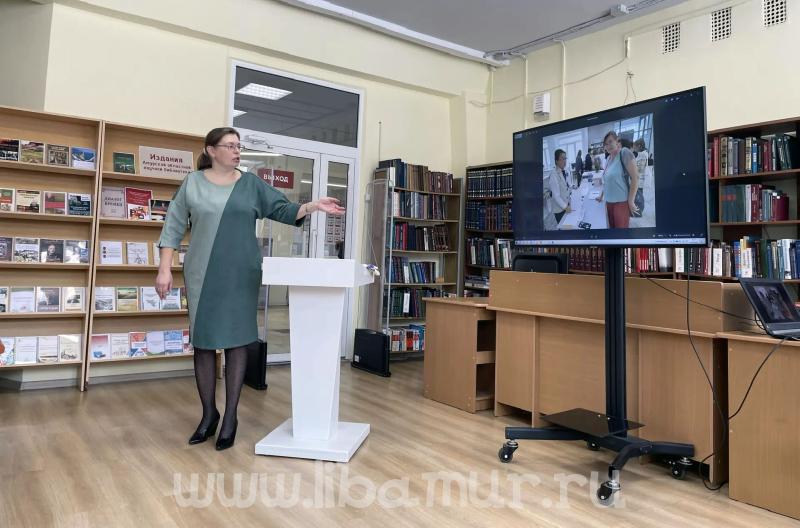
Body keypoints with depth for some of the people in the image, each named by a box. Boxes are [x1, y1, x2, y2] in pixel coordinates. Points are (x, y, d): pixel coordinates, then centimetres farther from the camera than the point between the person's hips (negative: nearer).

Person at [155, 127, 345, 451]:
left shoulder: (251, 184, 7)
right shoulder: (193, 182, 5)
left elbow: (283, 210, 6)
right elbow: (174, 227, 5)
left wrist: (313, 206, -11)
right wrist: (165, 269, -1)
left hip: (241, 275, 0)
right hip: (202, 274, 0)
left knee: (237, 340, 1)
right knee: (203, 342, 6)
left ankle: (230, 416, 13)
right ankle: (209, 413, 22)